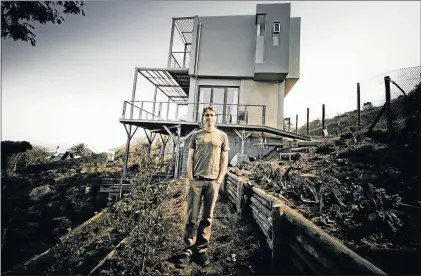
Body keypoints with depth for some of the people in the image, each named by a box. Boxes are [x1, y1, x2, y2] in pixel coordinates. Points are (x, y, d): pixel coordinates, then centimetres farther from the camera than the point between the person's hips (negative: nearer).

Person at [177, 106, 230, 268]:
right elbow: (190, 158, 6)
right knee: (191, 217, 3)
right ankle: (189, 249, 16)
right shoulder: (196, 135, 8)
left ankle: (201, 250, 20)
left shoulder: (222, 136, 7)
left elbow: (224, 160, 6)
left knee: (207, 218, 7)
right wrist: (190, 179, -3)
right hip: (196, 180, 0)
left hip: (213, 181, 0)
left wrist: (219, 180, -3)